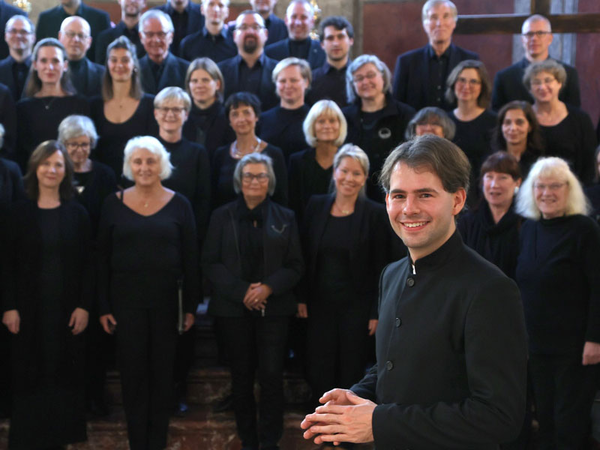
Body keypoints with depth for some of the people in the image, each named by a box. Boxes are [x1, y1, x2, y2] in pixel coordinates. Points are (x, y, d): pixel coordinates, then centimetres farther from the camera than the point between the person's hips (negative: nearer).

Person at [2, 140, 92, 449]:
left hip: (67, 308, 1)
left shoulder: (77, 214, 2)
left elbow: (86, 264, 1)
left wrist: (84, 306, -6)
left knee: (66, 373, 7)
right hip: (29, 307, -1)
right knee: (28, 374, 4)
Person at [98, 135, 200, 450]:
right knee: (132, 373, 4)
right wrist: (104, 307, -1)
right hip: (126, 302, 0)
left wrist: (191, 306, -1)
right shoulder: (114, 204, 1)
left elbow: (190, 258, 1)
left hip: (167, 301, 0)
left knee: (162, 373, 7)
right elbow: (102, 259, 3)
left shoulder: (178, 205, 0)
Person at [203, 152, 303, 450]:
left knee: (271, 375, -6)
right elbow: (210, 263, 1)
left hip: (274, 308, 0)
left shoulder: (285, 218, 7)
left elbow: (295, 266, 5)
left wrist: (268, 287, -13)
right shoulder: (222, 217, 6)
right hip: (234, 308, 0)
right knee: (241, 376, 6)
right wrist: (241, 291, -11)